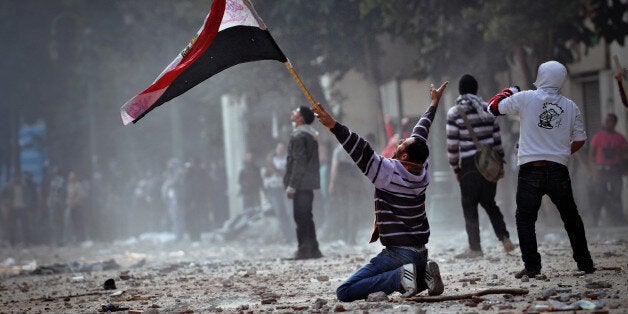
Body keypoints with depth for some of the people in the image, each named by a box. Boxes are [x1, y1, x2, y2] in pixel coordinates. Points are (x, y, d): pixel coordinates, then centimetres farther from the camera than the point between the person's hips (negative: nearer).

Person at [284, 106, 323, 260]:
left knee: (301, 218, -8)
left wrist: (291, 186, -18)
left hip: (301, 183, -10)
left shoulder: (298, 137, -14)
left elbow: (299, 163, -19)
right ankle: (313, 249, 18)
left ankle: (304, 250, -9)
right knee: (307, 217, 15)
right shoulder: (312, 136, 15)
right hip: (310, 183, 10)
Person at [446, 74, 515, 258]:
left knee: (469, 207, 4)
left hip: (469, 165, -4)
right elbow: (497, 139, 7)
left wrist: (455, 169, 2)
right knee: (489, 202, 18)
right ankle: (504, 238, 6)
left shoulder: (454, 113, -7)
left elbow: (452, 145, -7)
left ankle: (475, 248, 3)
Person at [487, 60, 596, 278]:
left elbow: (493, 107, 7)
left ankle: (532, 266, -4)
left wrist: (508, 92, 26)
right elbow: (579, 141, 10)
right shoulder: (571, 107, 5)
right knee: (571, 217, 16)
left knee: (525, 218, 6)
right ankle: (585, 263, 18)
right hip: (559, 172, 3)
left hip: (530, 171, -3)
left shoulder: (525, 98, -3)